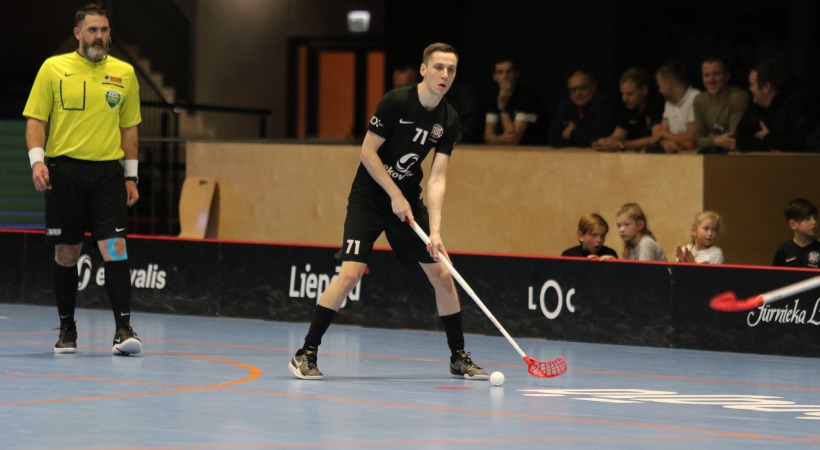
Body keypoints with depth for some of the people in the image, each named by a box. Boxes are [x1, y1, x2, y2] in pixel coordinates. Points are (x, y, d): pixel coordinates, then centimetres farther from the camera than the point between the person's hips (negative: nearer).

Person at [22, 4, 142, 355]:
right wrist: (37, 160, -11)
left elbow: (129, 127, 14)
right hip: (64, 171, -1)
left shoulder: (124, 73, 8)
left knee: (114, 247, -11)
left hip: (108, 172, 1)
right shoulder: (53, 69, 2)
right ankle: (67, 329, 17)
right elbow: (35, 119, 2)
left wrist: (131, 176, 11)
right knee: (66, 252, 5)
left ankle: (123, 329, -12)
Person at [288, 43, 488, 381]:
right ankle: (306, 354, -10)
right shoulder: (396, 102, -18)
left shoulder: (449, 120, -4)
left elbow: (437, 179, -8)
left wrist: (435, 230, -18)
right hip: (369, 199, -5)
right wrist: (395, 195, -15)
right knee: (351, 274, -18)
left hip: (408, 203, 5)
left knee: (442, 275, 1)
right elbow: (368, 153, -14)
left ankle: (459, 358, 15)